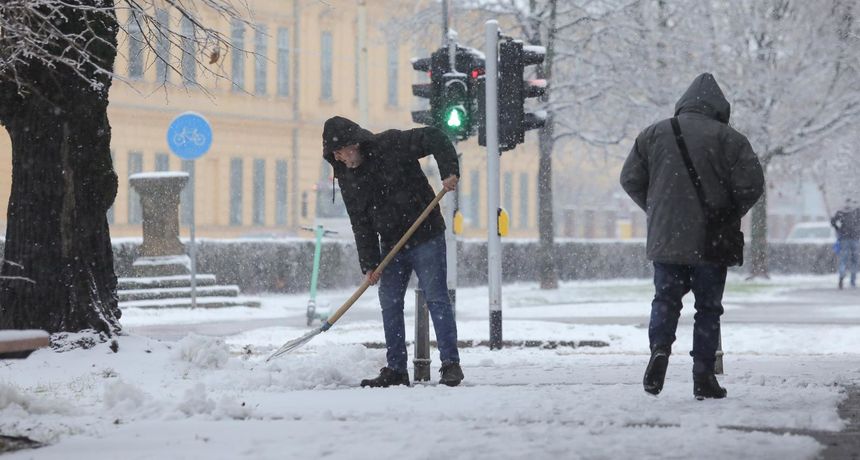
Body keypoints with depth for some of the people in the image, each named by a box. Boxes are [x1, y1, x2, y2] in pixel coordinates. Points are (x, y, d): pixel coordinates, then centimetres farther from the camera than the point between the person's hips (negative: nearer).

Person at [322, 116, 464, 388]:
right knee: (390, 305, 5)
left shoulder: (391, 145, -14)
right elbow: (361, 224, 2)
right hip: (392, 246, 6)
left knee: (436, 298, -7)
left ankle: (451, 364, -3)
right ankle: (396, 370, 12)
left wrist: (450, 171, -25)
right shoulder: (347, 177, 2)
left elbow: (435, 139, -13)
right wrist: (369, 264, -4)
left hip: (426, 237, -6)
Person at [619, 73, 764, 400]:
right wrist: (731, 214, 8)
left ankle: (660, 347, -13)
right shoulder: (728, 138, -5)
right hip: (710, 242, -2)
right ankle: (703, 376, 5)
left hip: (664, 238, 2)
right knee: (708, 307, 8)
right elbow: (751, 184, -9)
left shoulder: (653, 134, 5)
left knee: (665, 300, 14)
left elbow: (630, 179, 7)